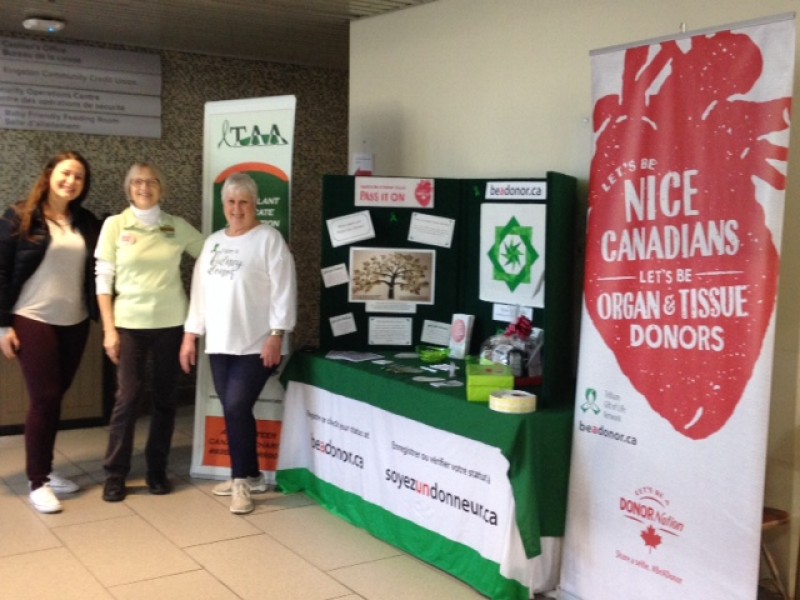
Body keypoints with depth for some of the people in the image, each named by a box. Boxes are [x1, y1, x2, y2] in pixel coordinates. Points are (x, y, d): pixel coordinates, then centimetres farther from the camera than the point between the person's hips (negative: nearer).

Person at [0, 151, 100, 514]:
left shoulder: (87, 223, 8)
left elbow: (95, 274, 11)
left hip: (74, 323, 4)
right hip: (33, 321, -4)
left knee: (56, 397, 10)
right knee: (44, 398, -4)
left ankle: (45, 469, 24)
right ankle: (37, 482, 8)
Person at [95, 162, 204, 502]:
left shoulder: (178, 227, 3)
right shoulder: (115, 225, 0)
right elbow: (103, 280, 0)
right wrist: (109, 329, -6)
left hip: (170, 323, 2)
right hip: (129, 324, -1)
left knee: (165, 397, 7)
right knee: (127, 398, -3)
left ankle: (157, 470, 20)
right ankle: (115, 473, 11)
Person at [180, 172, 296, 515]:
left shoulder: (269, 239, -5)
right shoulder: (213, 242, 16)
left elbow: (283, 291, -11)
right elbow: (200, 290, 17)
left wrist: (276, 335, -17)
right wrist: (191, 334, 13)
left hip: (256, 345, -6)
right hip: (220, 344, 6)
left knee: (236, 409, -10)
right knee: (234, 411, 9)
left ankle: (241, 480, 3)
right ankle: (250, 476, 21)